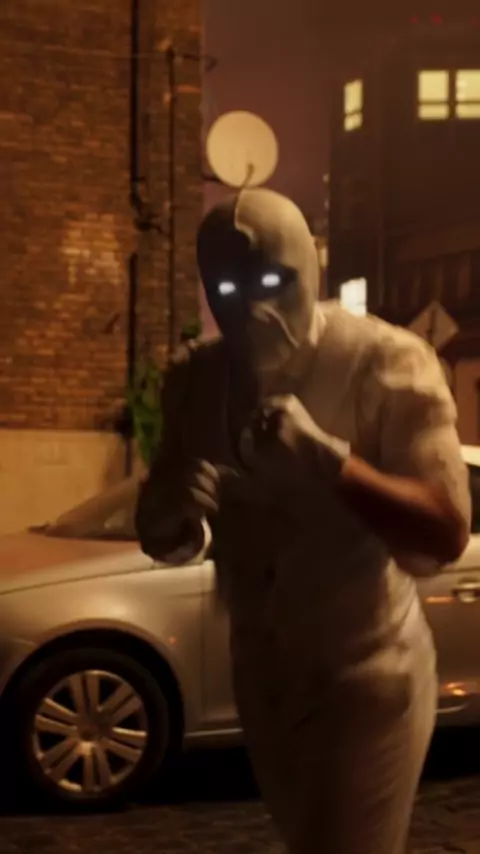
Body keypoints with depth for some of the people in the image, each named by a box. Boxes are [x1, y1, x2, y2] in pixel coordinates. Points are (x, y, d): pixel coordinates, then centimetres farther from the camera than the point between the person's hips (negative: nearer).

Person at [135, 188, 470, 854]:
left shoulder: (385, 362, -18)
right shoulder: (196, 379, -2)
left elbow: (447, 535, -23)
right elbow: (168, 543, 3)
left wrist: (326, 459, -36)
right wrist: (171, 515, -22)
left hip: (364, 680, -5)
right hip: (262, 678, 6)